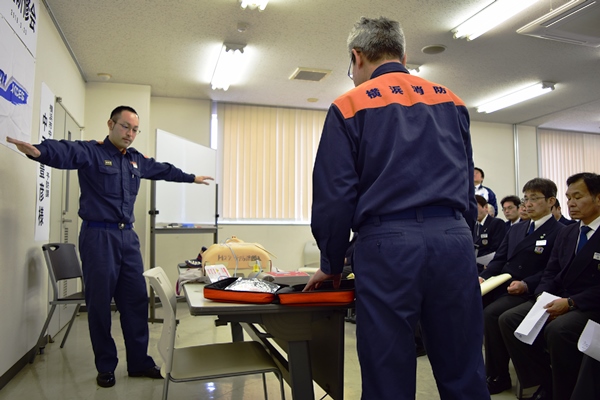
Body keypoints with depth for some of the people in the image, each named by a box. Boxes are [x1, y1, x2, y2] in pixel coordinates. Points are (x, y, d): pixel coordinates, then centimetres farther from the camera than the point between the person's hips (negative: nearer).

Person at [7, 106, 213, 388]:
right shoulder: (91, 151, -7)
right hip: (98, 235, -6)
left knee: (136, 300, 8)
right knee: (99, 303, 4)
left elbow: (164, 170, 29)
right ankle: (105, 366, 20)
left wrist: (191, 178, 41)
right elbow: (66, 151, -29)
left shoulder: (137, 160, 13)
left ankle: (139, 362, 20)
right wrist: (38, 150, -51)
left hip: (128, 236, 6)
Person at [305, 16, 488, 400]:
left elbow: (334, 195, -2)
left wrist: (332, 265, 8)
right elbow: (467, 184, 18)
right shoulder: (451, 100, 18)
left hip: (388, 244, -4)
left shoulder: (349, 106, 4)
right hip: (454, 239, 5)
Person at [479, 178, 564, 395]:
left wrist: (526, 285, -23)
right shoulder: (515, 229, 21)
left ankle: (498, 376, -13)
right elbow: (499, 260, 14)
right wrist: (483, 277, -4)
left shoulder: (559, 233, -1)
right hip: (499, 286, 7)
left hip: (528, 293, -7)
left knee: (491, 313, -30)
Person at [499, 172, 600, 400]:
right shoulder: (566, 233, 16)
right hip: (559, 300, 7)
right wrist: (542, 296, -6)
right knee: (509, 319, -11)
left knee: (557, 329, -35)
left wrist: (571, 302, -22)